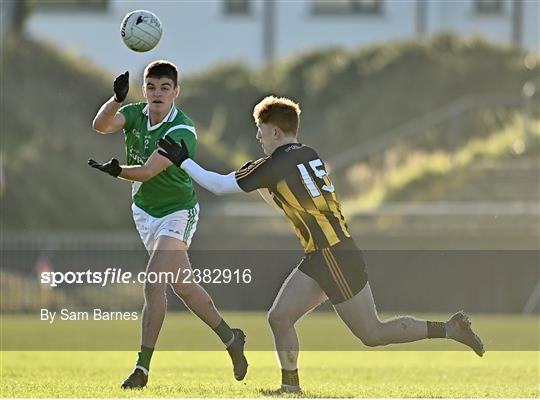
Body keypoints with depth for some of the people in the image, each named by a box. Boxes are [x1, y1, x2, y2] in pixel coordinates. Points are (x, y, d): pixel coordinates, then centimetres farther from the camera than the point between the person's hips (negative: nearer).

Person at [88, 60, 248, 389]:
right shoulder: (134, 114, -5)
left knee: (154, 284, -19)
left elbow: (147, 171, -30)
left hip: (178, 212, -6)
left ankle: (142, 368, -15)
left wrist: (117, 171, -47)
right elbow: (101, 125, -25)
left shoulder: (182, 131, -22)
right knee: (182, 287, 13)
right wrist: (117, 99, -43)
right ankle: (230, 339, 32)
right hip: (145, 212, 6)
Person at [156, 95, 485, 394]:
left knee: (372, 334, -3)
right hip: (320, 258, 9)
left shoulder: (277, 164, -13)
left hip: (335, 258, -9)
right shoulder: (309, 156, 12)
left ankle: (450, 328, 1)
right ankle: (291, 384, 10)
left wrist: (183, 161, 2)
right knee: (280, 317, 5)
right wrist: (259, 183, 15)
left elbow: (220, 186, -7)